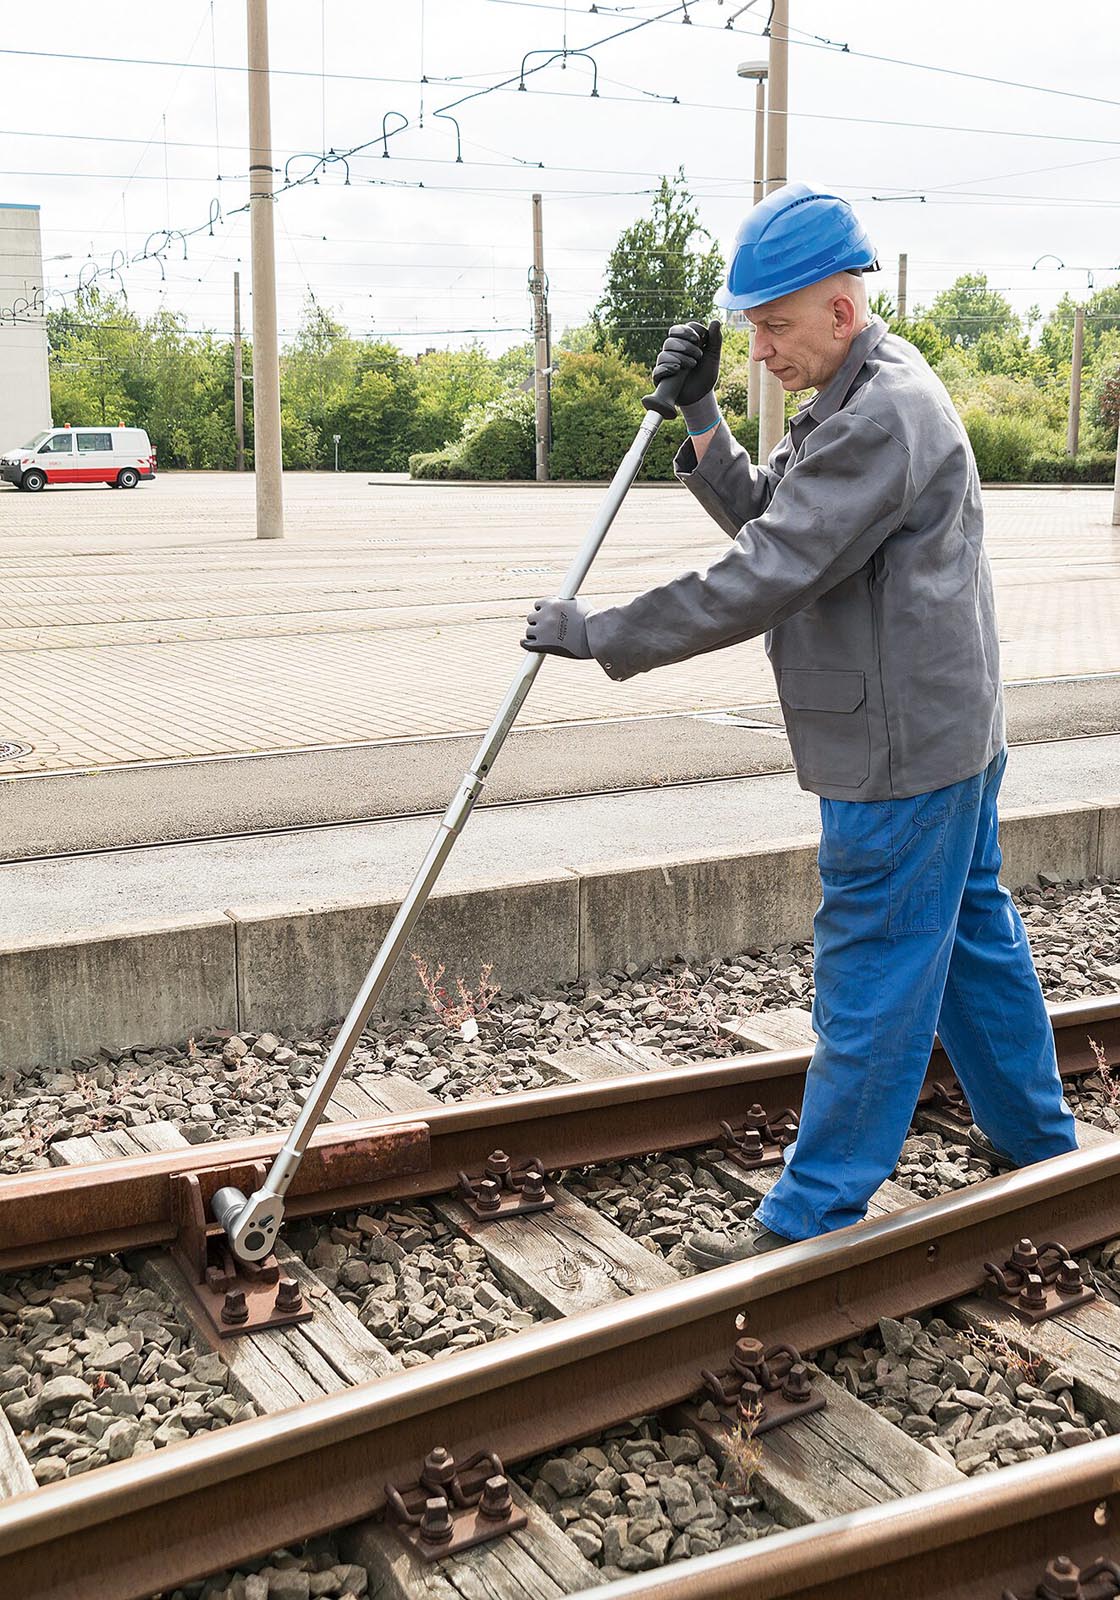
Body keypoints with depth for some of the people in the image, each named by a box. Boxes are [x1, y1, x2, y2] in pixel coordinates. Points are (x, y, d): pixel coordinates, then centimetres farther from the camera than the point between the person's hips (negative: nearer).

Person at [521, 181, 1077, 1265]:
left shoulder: (879, 419, -22)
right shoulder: (859, 400, 13)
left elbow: (761, 580, -26)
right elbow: (760, 514, 14)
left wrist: (597, 634, -20)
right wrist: (698, 413, 0)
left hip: (903, 749, -11)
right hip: (947, 728, 11)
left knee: (871, 979, -2)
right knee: (971, 934, 21)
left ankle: (813, 1218, 9)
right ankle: (1036, 1140, 38)